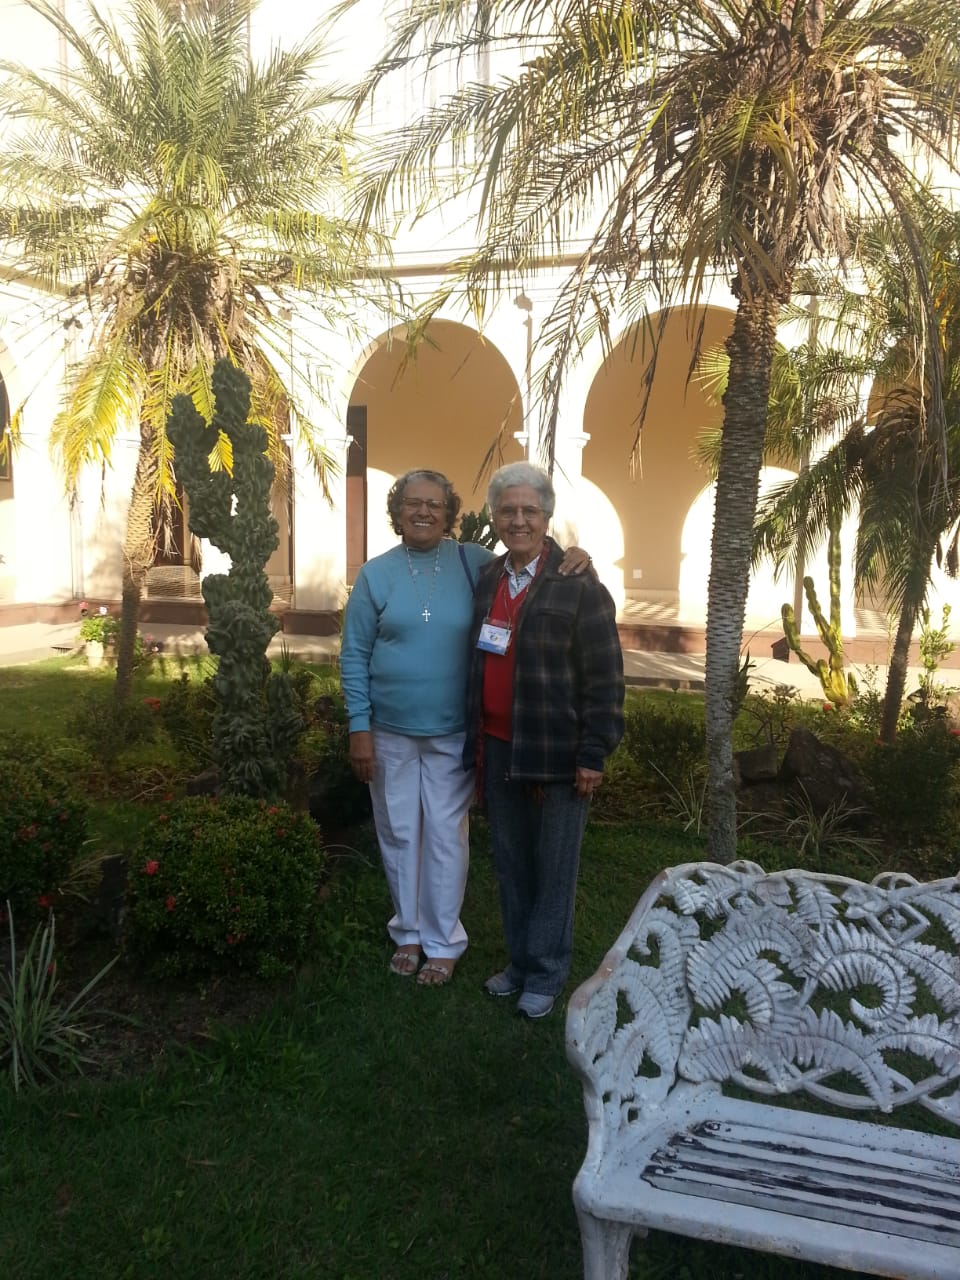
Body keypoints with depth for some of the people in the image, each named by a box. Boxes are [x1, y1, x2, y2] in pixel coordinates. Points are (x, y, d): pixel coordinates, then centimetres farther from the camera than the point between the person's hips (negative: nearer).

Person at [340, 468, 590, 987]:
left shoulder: (474, 563, -4)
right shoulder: (375, 574, -2)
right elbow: (354, 655, 0)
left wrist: (570, 558, -18)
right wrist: (359, 728, -4)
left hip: (453, 732, -1)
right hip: (390, 732, 1)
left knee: (446, 836, 7)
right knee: (399, 835, 13)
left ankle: (442, 941, 26)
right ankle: (407, 931, 34)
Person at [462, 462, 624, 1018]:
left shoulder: (578, 585, -10)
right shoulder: (487, 580, 9)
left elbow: (605, 677, -11)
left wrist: (593, 756, -12)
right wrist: (477, 742, 13)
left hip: (556, 755, -5)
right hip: (499, 749, 6)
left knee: (553, 870, 8)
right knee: (511, 864, 17)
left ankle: (547, 974, 26)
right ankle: (520, 960, 35)